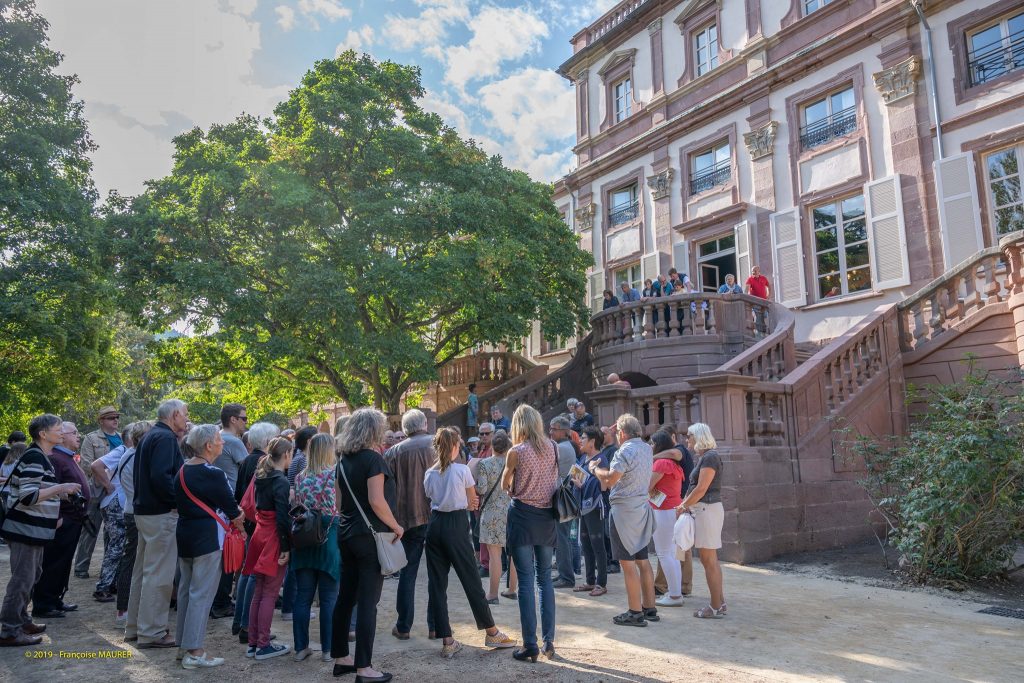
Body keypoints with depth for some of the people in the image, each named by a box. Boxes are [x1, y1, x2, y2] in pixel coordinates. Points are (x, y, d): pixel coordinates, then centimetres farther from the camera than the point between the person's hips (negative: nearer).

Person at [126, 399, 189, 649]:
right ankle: (151, 632, 2)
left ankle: (136, 626, 27)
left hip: (145, 510, 11)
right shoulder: (165, 437, -15)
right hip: (162, 514, -11)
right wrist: (177, 501, -16)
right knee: (158, 573, -4)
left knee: (144, 569, 17)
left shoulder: (151, 436, 16)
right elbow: (161, 476, -26)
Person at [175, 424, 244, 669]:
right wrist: (238, 518, 9)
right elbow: (231, 507, -13)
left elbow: (179, 502, 14)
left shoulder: (182, 471, 7)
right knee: (202, 593, -3)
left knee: (186, 590, 17)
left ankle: (183, 644, 27)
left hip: (185, 533, 9)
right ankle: (194, 652, 1)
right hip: (207, 536, -9)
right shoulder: (213, 474, -19)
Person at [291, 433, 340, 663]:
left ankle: (301, 648, 17)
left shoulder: (300, 476, 7)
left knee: (303, 596, 11)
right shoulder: (335, 474, -8)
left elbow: (296, 507, 11)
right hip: (329, 537, -4)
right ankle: (327, 649, 12)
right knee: (328, 598, 5)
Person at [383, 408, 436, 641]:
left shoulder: (394, 452, -2)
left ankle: (403, 627, 16)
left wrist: (393, 521, 7)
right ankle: (435, 625, 14)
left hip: (408, 519, 0)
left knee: (407, 572, 11)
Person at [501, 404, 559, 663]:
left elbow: (505, 486, 4)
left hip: (522, 515, -4)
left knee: (526, 580, 0)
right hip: (547, 516, 4)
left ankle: (530, 645, 3)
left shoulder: (516, 452, -11)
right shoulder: (552, 448, 1)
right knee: (545, 578, 13)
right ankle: (549, 641, 16)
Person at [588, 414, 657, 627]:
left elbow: (610, 480, -22)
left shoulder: (625, 450, -16)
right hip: (642, 508, 9)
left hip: (625, 510, -9)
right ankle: (649, 608, 21)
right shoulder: (647, 449, 10)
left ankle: (635, 613, 2)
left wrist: (594, 468, -4)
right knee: (642, 560, 14)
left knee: (627, 562, -2)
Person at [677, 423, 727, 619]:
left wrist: (683, 506, -8)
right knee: (710, 560, 15)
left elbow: (701, 489, -18)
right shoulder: (703, 457, 15)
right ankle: (720, 602, 23)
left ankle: (715, 607, 4)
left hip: (708, 509, -10)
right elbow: (694, 487, 14)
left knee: (709, 561, -3)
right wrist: (685, 504, 2)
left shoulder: (710, 457, -14)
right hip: (703, 510, 10)